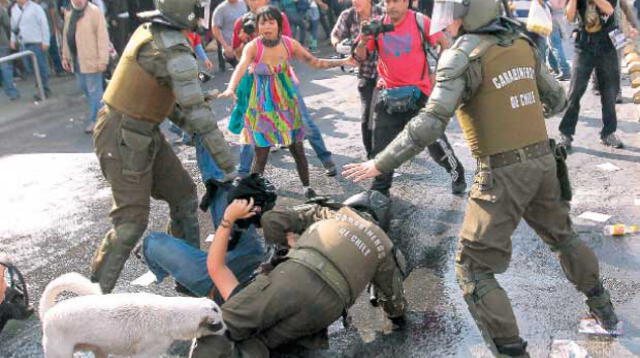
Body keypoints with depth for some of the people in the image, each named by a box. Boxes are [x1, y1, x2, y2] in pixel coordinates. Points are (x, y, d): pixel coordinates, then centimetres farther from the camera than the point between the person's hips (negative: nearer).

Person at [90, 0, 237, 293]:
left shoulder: (149, 30, 4)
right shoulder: (174, 52, -24)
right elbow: (198, 114, -27)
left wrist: (187, 125, 10)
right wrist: (229, 167, -23)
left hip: (145, 133, 9)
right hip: (124, 138, -9)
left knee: (183, 195, 14)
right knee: (132, 220, -2)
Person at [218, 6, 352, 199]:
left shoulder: (289, 44, -6)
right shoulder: (253, 47, -16)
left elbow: (315, 62, 2)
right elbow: (241, 67, -33)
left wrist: (342, 62, -7)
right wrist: (231, 88, -52)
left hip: (286, 102, 3)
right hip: (262, 105, -2)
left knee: (297, 148, 6)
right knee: (261, 154, -3)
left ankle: (306, 186, 28)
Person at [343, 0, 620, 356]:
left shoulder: (463, 55, -14)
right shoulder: (523, 43, 7)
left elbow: (430, 124, -22)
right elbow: (556, 99, 15)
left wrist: (380, 164, -16)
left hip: (504, 173, -7)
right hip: (544, 161, 8)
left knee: (474, 268, 4)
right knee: (562, 235, 31)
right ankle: (604, 309, 48)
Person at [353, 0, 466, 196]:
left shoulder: (420, 21, -10)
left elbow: (444, 43, 1)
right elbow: (361, 56, -4)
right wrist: (364, 39, -23)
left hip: (418, 92, -2)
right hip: (387, 94, 3)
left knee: (434, 139, 5)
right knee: (380, 145, 6)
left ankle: (456, 173, 30)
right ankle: (380, 190, 22)